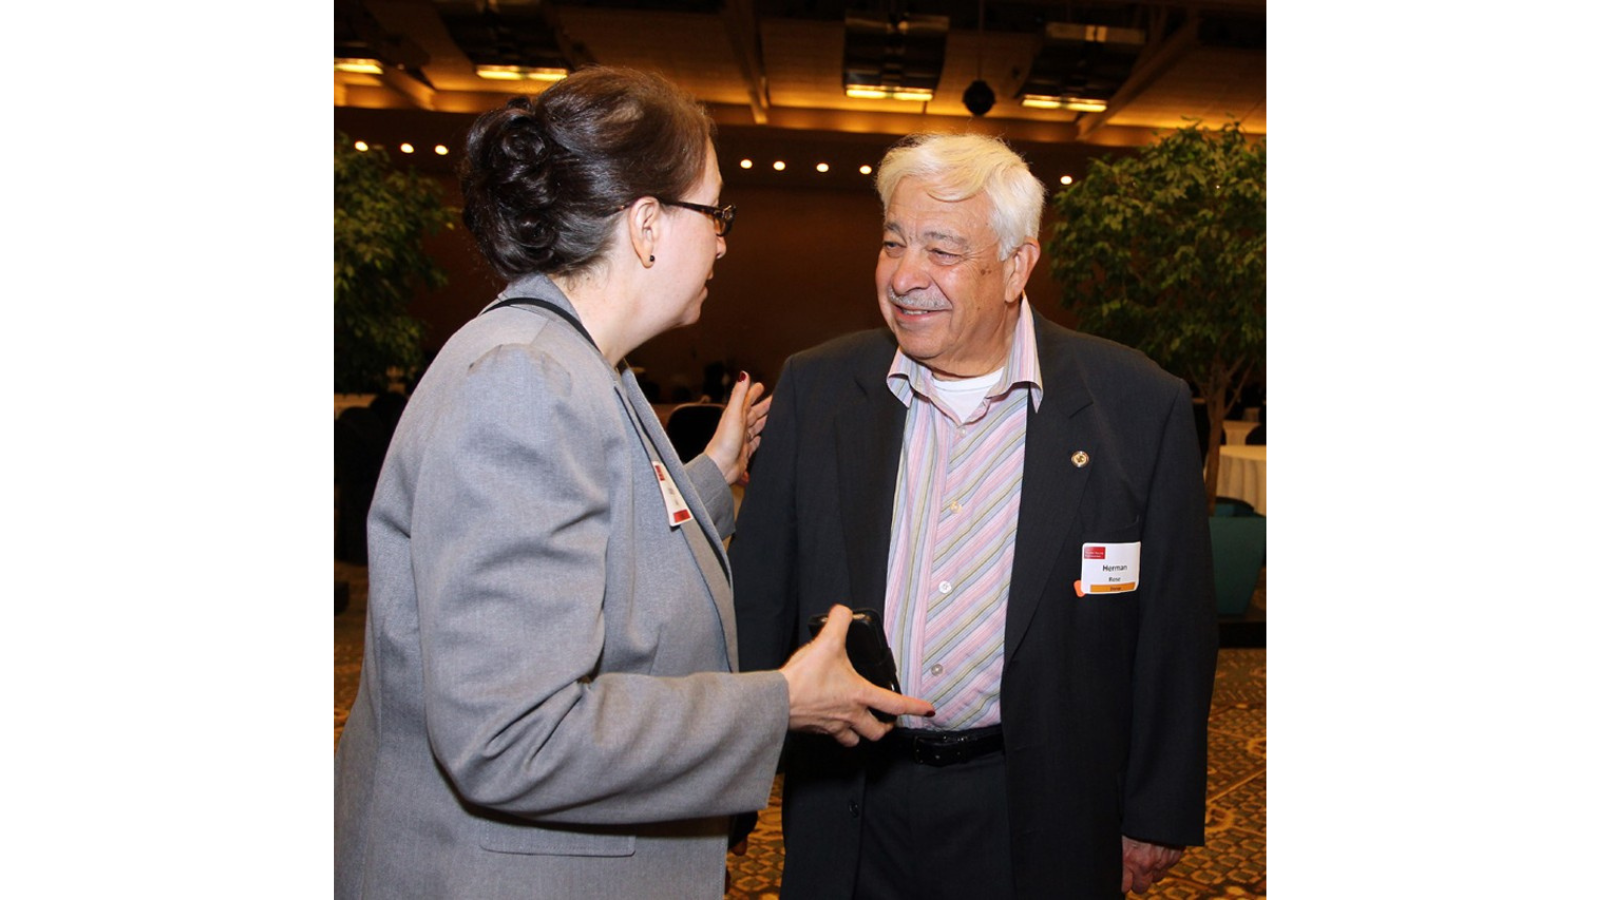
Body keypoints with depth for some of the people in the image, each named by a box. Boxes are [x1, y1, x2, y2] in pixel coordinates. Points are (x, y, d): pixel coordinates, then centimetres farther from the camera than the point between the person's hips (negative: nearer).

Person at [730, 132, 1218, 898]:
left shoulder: (1138, 405, -10)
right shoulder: (814, 388, -4)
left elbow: (1174, 629, -3)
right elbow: (761, 594, 1)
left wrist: (1157, 815, 2)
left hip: (1038, 820, -1)